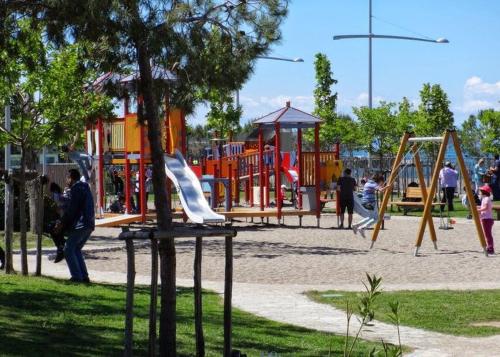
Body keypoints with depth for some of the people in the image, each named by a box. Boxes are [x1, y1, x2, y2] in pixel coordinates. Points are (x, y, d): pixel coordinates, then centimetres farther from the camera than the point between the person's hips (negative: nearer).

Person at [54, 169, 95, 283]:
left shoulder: (75, 189, -9)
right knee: (76, 249, 18)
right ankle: (84, 276, 12)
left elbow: (71, 209, -14)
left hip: (80, 225, -9)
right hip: (90, 225, 9)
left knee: (68, 250, -2)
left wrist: (62, 223, -4)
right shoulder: (85, 187, 20)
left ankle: (76, 277, -8)